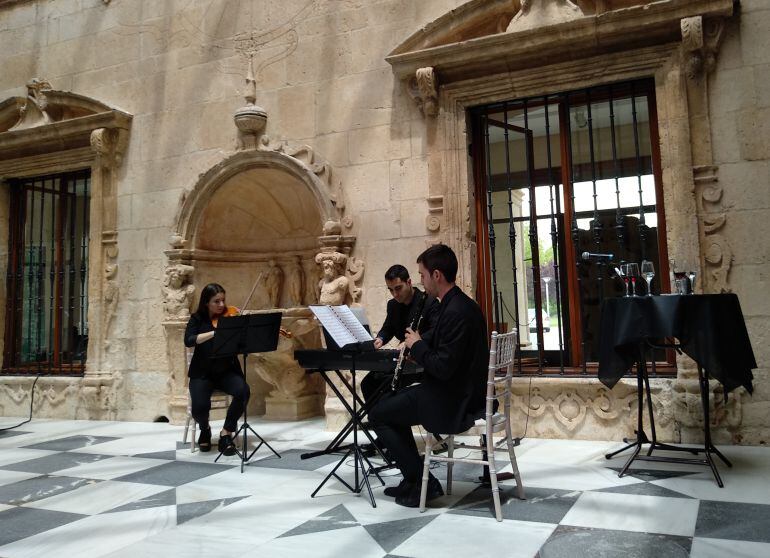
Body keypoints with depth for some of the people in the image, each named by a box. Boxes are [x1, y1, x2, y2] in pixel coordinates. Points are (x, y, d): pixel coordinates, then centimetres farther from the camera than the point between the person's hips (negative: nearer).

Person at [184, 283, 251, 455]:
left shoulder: (231, 317, 2)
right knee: (199, 406, -27)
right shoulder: (197, 319, 2)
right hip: (202, 373, -1)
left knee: (243, 391, -30)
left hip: (227, 371, 1)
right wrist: (216, 332, -30)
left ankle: (226, 432, -8)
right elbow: (189, 341, -18)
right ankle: (205, 429, 11)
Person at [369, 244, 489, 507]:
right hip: (459, 393, 10)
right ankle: (412, 478, 24)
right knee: (390, 402, 22)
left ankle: (424, 483, 5)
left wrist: (418, 345, -12)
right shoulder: (461, 304, 8)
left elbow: (443, 368, -27)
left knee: (378, 415, 1)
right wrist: (417, 347, 3)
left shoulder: (456, 312, -25)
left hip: (452, 403, -10)